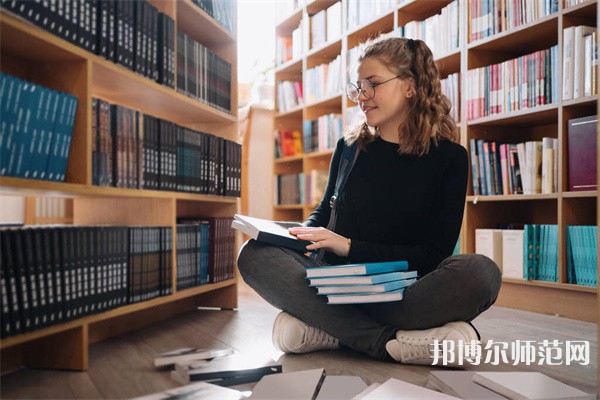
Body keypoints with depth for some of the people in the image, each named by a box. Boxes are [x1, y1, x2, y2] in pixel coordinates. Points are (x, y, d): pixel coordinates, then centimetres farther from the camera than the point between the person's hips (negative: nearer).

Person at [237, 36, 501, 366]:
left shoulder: (448, 156, 2)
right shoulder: (350, 147, 10)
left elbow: (434, 253, -5)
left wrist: (349, 246, -14)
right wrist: (304, 233, -2)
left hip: (403, 293, -2)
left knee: (481, 272, -31)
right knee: (254, 254, -23)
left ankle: (326, 329, -27)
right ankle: (392, 341, -28)